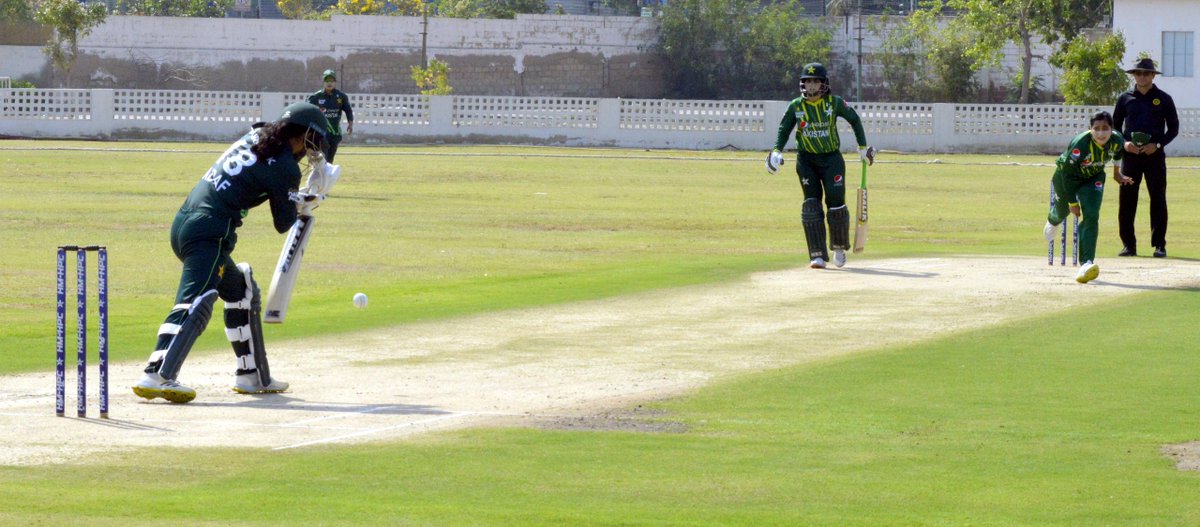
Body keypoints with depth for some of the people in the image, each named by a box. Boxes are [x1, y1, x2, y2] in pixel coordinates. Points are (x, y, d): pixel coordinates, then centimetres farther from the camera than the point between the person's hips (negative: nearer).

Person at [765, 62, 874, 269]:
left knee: (836, 203, -6)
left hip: (832, 159, -1)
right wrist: (777, 151, -6)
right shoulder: (796, 106, -3)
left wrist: (863, 147, 8)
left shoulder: (834, 103, -7)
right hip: (806, 160, 1)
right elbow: (784, 129, 9)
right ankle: (817, 255, -4)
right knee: (811, 204, -6)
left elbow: (854, 119, 7)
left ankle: (839, 247, 18)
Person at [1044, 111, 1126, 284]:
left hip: (1093, 178, 2)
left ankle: (1087, 262, -23)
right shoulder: (1080, 144, -38)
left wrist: (1116, 169, 15)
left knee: (1091, 216, -17)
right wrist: (1073, 202, -22)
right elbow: (1067, 174, -27)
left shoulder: (1117, 140, -26)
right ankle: (1053, 220, 61)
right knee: (1063, 211, 21)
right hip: (1066, 176, -2)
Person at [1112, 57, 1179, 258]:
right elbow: (1115, 126, 14)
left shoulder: (1163, 99, 5)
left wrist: (1157, 145, -8)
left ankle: (1159, 245, 2)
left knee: (1158, 200, -3)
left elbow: (1173, 128, 7)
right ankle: (1128, 244, 5)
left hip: (1155, 155, -1)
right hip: (1130, 155, 1)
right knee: (1126, 200, -2)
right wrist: (1124, 143, -5)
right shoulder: (1125, 99, 9)